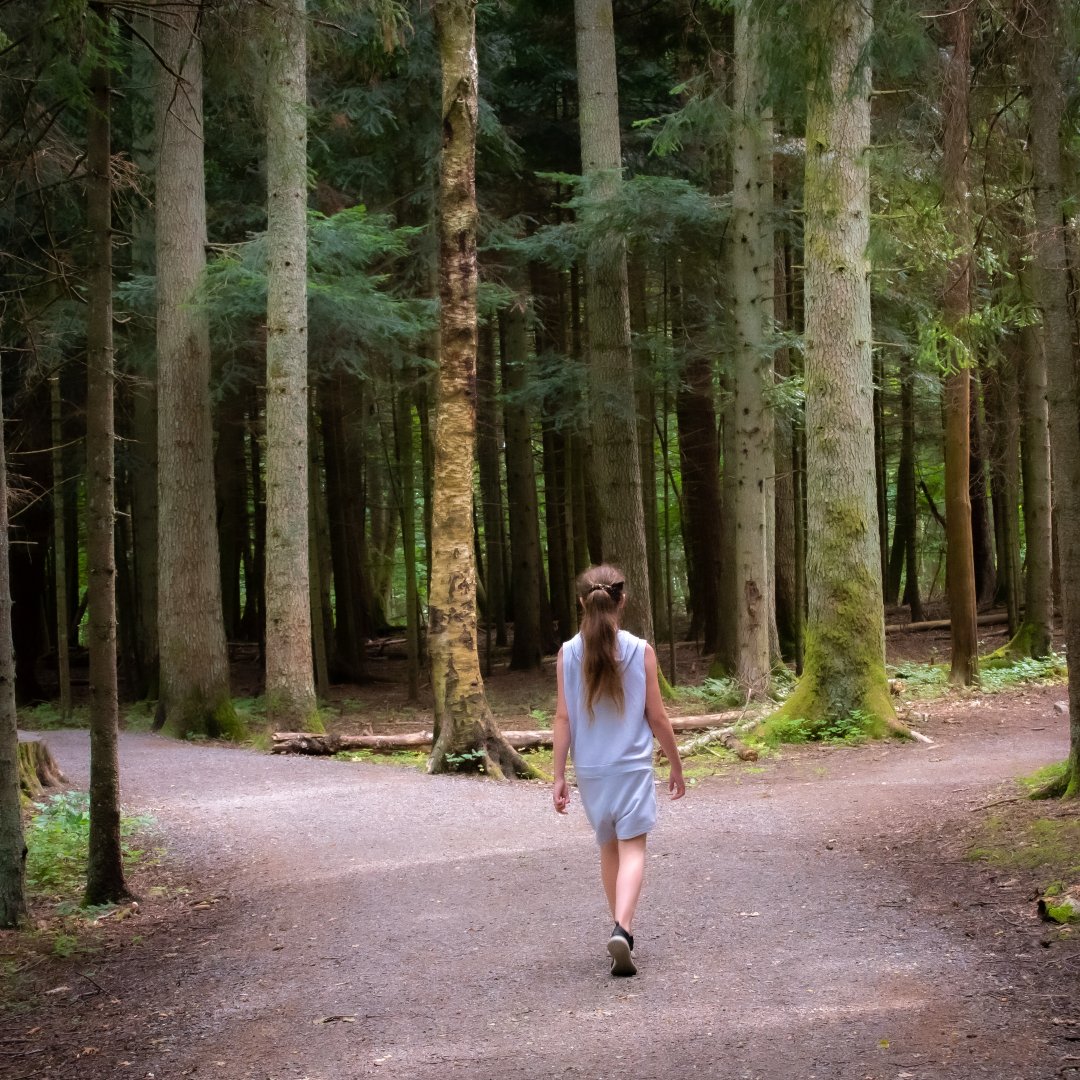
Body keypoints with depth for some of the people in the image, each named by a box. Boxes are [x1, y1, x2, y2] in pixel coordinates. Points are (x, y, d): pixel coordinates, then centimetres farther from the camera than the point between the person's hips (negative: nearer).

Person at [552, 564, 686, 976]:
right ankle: (621, 929, -25)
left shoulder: (569, 653, -4)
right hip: (633, 767, -3)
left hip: (590, 770, 3)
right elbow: (657, 717, -4)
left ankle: (624, 930, 28)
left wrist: (559, 777, 1)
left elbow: (563, 718, -4)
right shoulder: (640, 651, -8)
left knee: (609, 847, 18)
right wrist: (676, 766, 8)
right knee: (632, 849, -4)